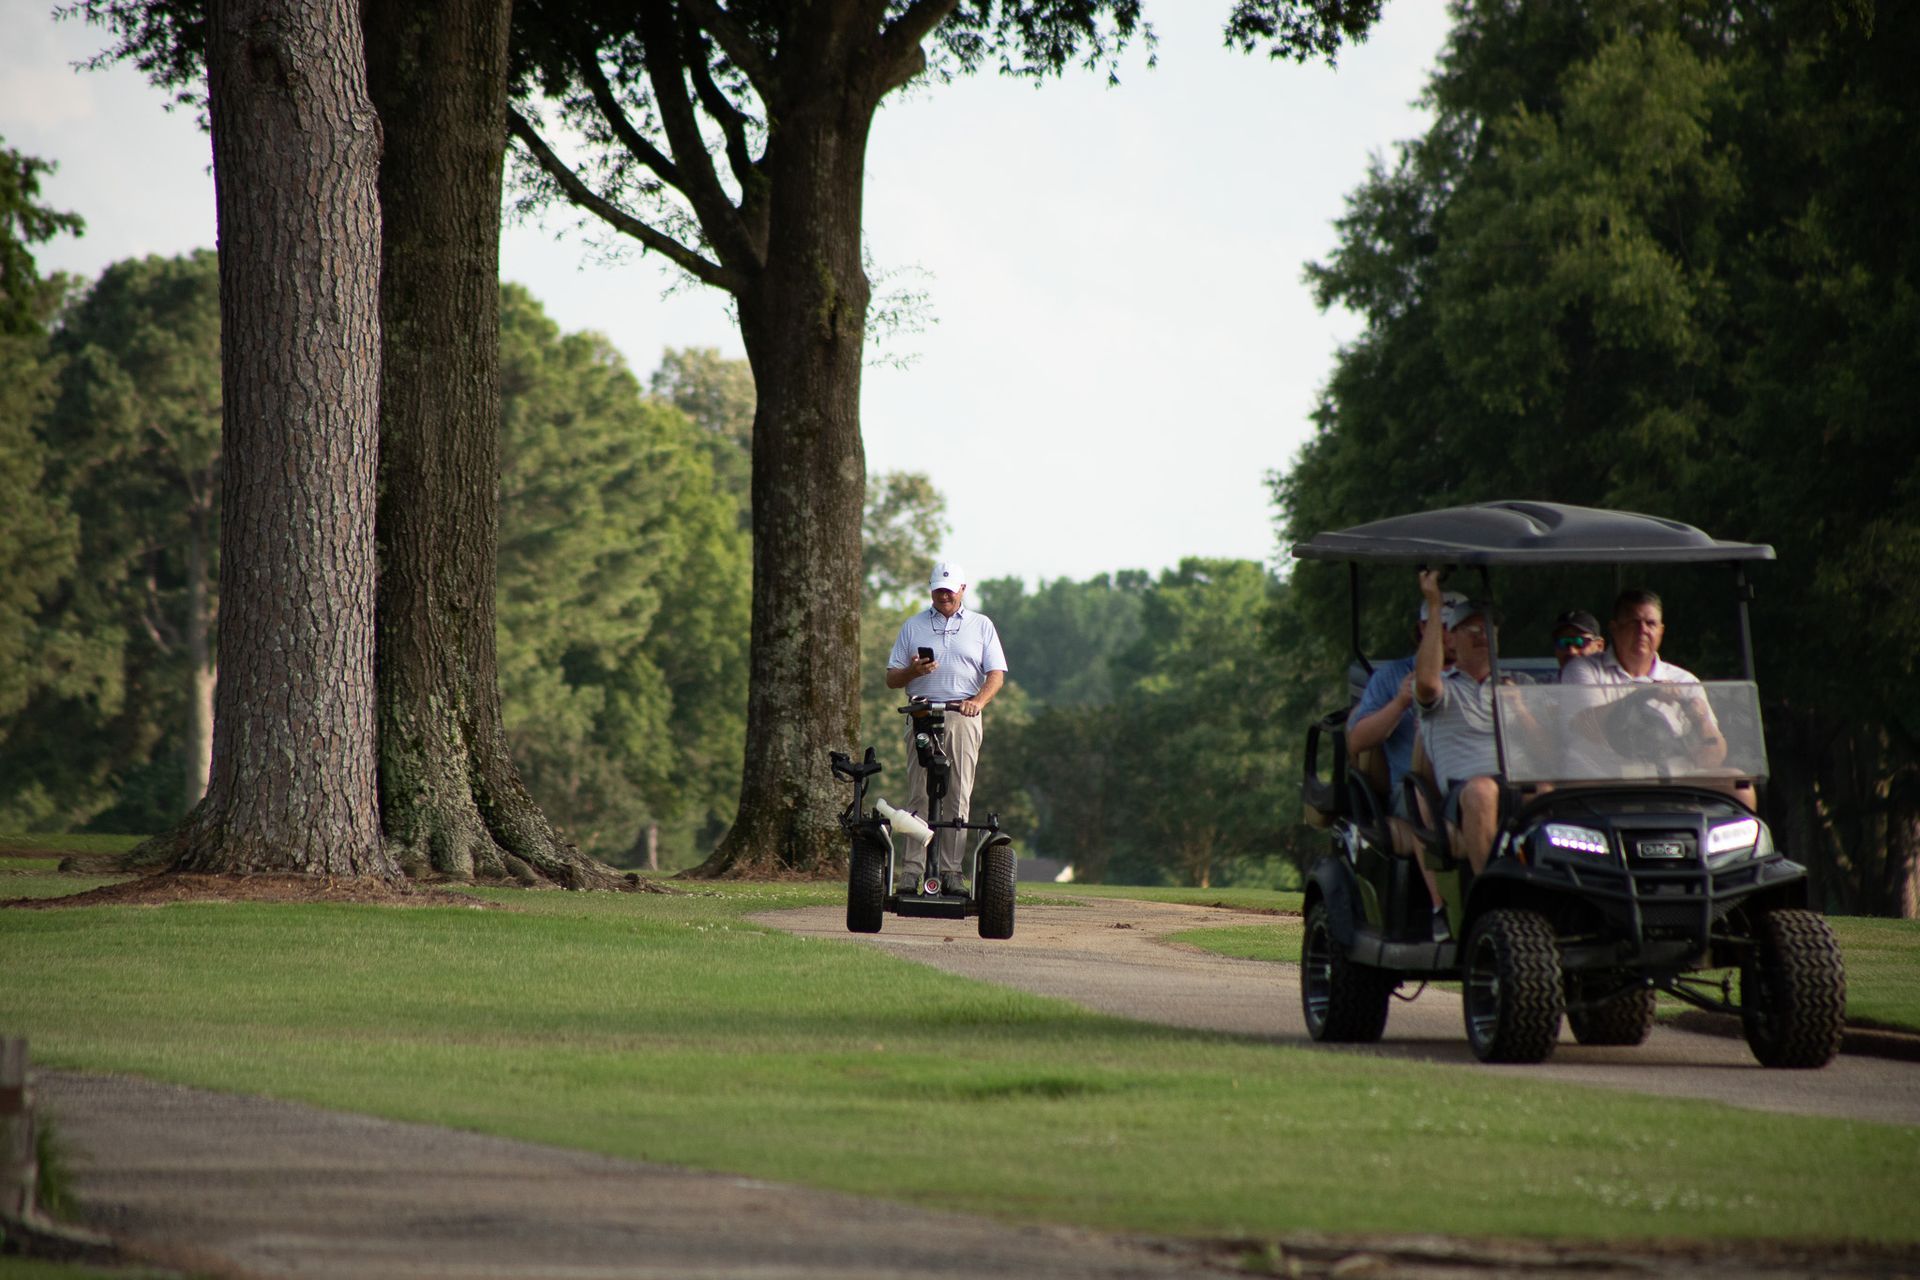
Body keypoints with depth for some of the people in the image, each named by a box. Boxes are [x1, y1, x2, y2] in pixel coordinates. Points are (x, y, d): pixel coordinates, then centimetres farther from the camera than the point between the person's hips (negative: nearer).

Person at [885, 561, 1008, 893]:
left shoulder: (981, 626, 16)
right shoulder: (913, 626, 17)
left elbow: (996, 674, 7)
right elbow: (891, 679, 15)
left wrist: (979, 700, -13)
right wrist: (912, 671, -8)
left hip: (963, 717, 0)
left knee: (957, 796, -4)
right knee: (919, 794, -6)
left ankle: (952, 870, -3)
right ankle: (912, 870, -9)